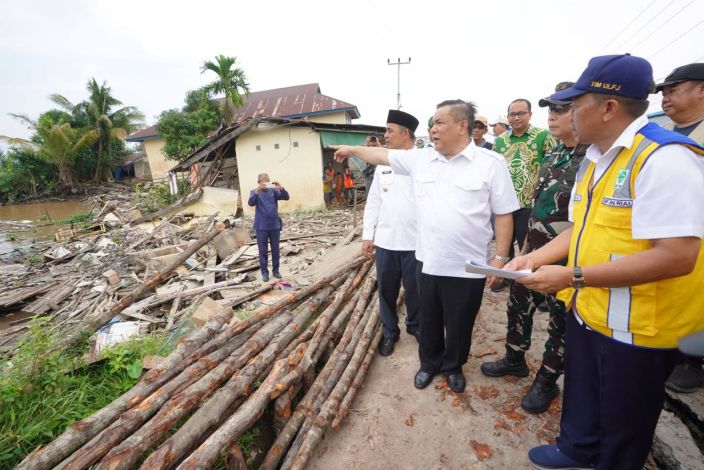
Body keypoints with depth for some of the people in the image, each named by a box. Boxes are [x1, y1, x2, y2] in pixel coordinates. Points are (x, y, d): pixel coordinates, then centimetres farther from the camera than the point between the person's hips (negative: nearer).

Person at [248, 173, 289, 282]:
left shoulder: (273, 190, 3)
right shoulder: (254, 192, -1)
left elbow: (286, 197, -10)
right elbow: (251, 203, -20)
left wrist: (281, 188, -29)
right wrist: (257, 190, -36)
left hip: (275, 225, 1)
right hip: (261, 226, -1)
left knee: (275, 249, 10)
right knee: (263, 251, 6)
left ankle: (276, 270, 24)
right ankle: (264, 272, 17)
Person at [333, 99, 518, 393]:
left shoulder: (491, 163, -8)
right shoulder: (419, 159, 3)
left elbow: (504, 214, -6)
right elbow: (382, 155, 15)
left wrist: (500, 257, -8)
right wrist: (351, 149, 22)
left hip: (468, 267, -3)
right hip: (427, 261, 4)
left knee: (459, 325, 17)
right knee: (428, 321, 20)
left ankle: (453, 366, 44)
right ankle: (430, 363, 45)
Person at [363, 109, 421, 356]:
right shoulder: (383, 164, 9)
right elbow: (373, 201, 9)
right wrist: (367, 234, 5)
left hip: (415, 241, -3)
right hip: (385, 240, 4)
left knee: (414, 289, 13)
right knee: (386, 289, 13)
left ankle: (414, 325, 40)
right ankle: (389, 332, 34)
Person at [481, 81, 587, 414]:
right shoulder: (552, 156, 8)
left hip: (568, 262, -7)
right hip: (533, 254, 8)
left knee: (561, 323, 12)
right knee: (518, 307, 19)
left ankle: (547, 381, 33)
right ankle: (514, 360, 42)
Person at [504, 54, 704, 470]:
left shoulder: (665, 158, -22)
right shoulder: (595, 157, 6)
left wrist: (572, 276, -27)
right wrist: (535, 258, -1)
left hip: (636, 327, -8)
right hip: (586, 310, 8)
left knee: (622, 420, 17)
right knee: (581, 398, 27)